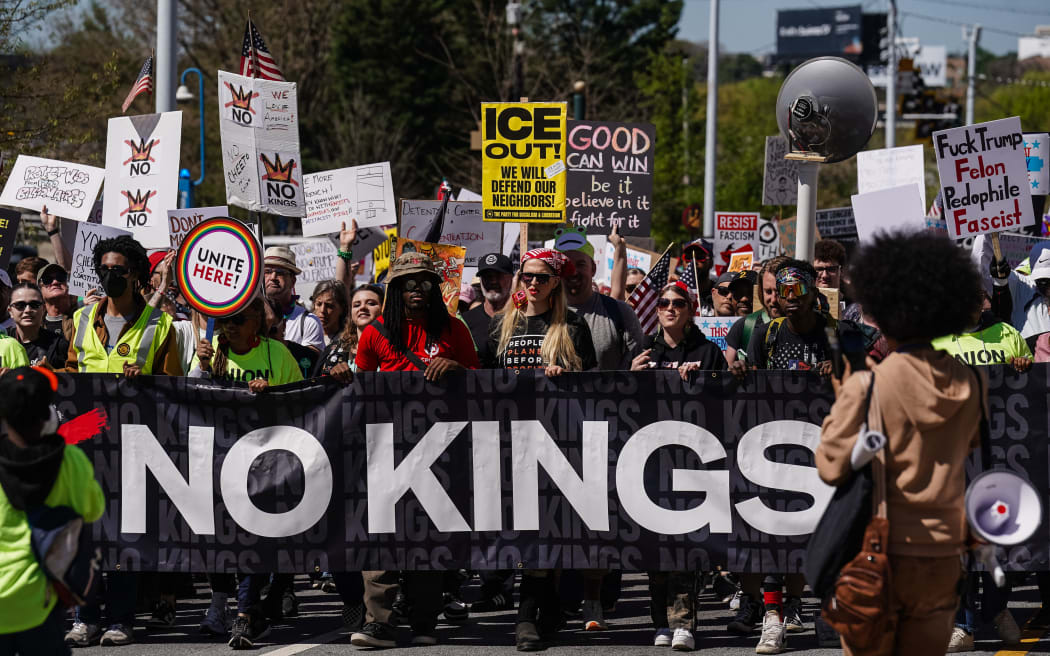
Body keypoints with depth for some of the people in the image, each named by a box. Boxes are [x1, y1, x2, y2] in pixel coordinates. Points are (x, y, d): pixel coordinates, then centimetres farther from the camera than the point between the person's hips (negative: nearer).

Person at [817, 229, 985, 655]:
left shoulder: (867, 388, -15)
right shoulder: (970, 385, -1)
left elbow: (832, 468, -11)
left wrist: (841, 404, 4)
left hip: (880, 553, -4)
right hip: (943, 555, 4)